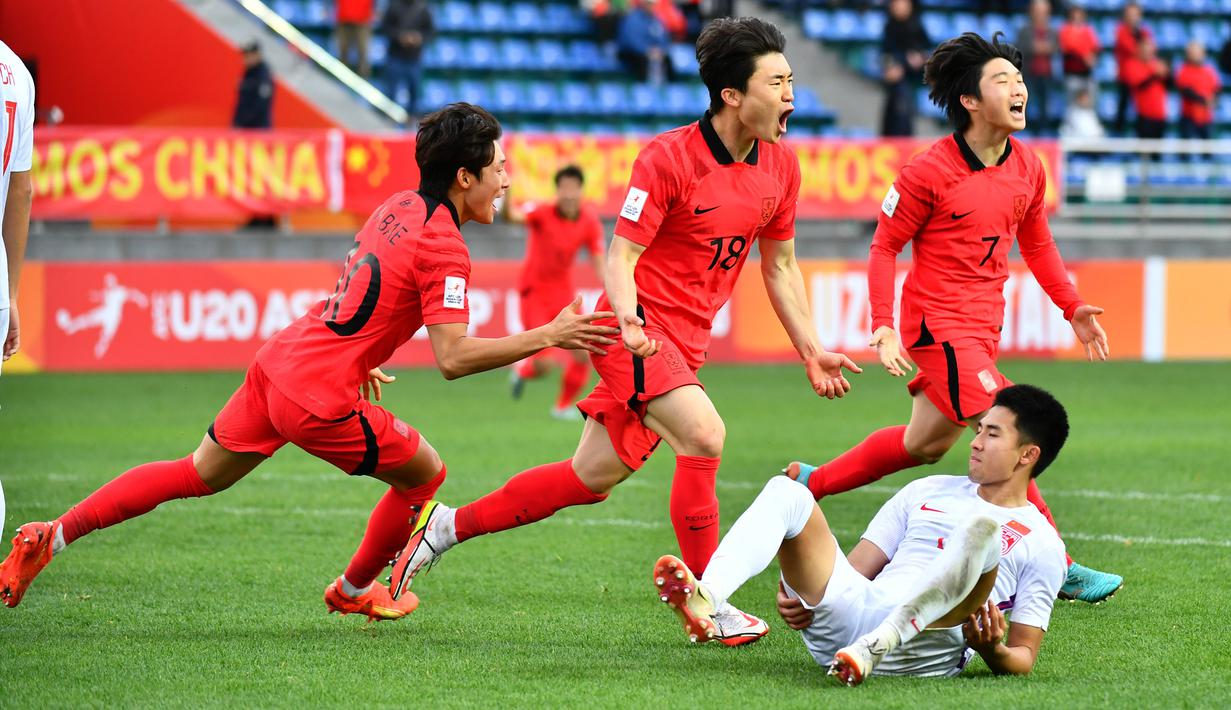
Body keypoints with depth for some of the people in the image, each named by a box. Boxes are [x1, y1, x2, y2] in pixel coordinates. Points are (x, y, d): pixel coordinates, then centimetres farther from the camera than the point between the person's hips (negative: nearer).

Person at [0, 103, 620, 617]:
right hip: (319, 401, -8)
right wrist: (547, 337, -23)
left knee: (198, 475, 18)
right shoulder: (444, 248, -17)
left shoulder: (398, 206, 10)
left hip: (278, 362, 8)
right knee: (425, 473, 12)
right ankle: (354, 590, 32)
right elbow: (453, 358, -23)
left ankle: (50, 538, 16)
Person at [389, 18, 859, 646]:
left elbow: (780, 265, 16)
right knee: (703, 434, -28)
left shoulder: (780, 165, 4)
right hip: (637, 333, -7)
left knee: (590, 478, 11)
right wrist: (628, 318, -34)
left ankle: (448, 525, 25)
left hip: (684, 346, 8)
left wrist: (811, 351, 11)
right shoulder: (667, 158, -17)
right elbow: (620, 257, -15)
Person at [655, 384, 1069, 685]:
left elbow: (1023, 658, 9)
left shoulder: (1042, 545, 16)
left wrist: (991, 649, -15)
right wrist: (799, 593, 3)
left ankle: (876, 645, -50)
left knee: (981, 527, -29)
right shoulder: (926, 493, 29)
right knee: (786, 491, -10)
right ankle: (705, 600, -40)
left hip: (924, 648, -5)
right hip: (851, 611, 5)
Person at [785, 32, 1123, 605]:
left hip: (983, 328, 8)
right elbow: (884, 246, -7)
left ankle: (809, 482, 36)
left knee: (926, 443, 18)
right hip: (939, 326, -8)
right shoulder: (930, 172, -15)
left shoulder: (1028, 167, 4)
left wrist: (1073, 309, 11)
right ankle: (1058, 570, -10)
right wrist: (882, 327, -16)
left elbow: (1036, 244, 19)